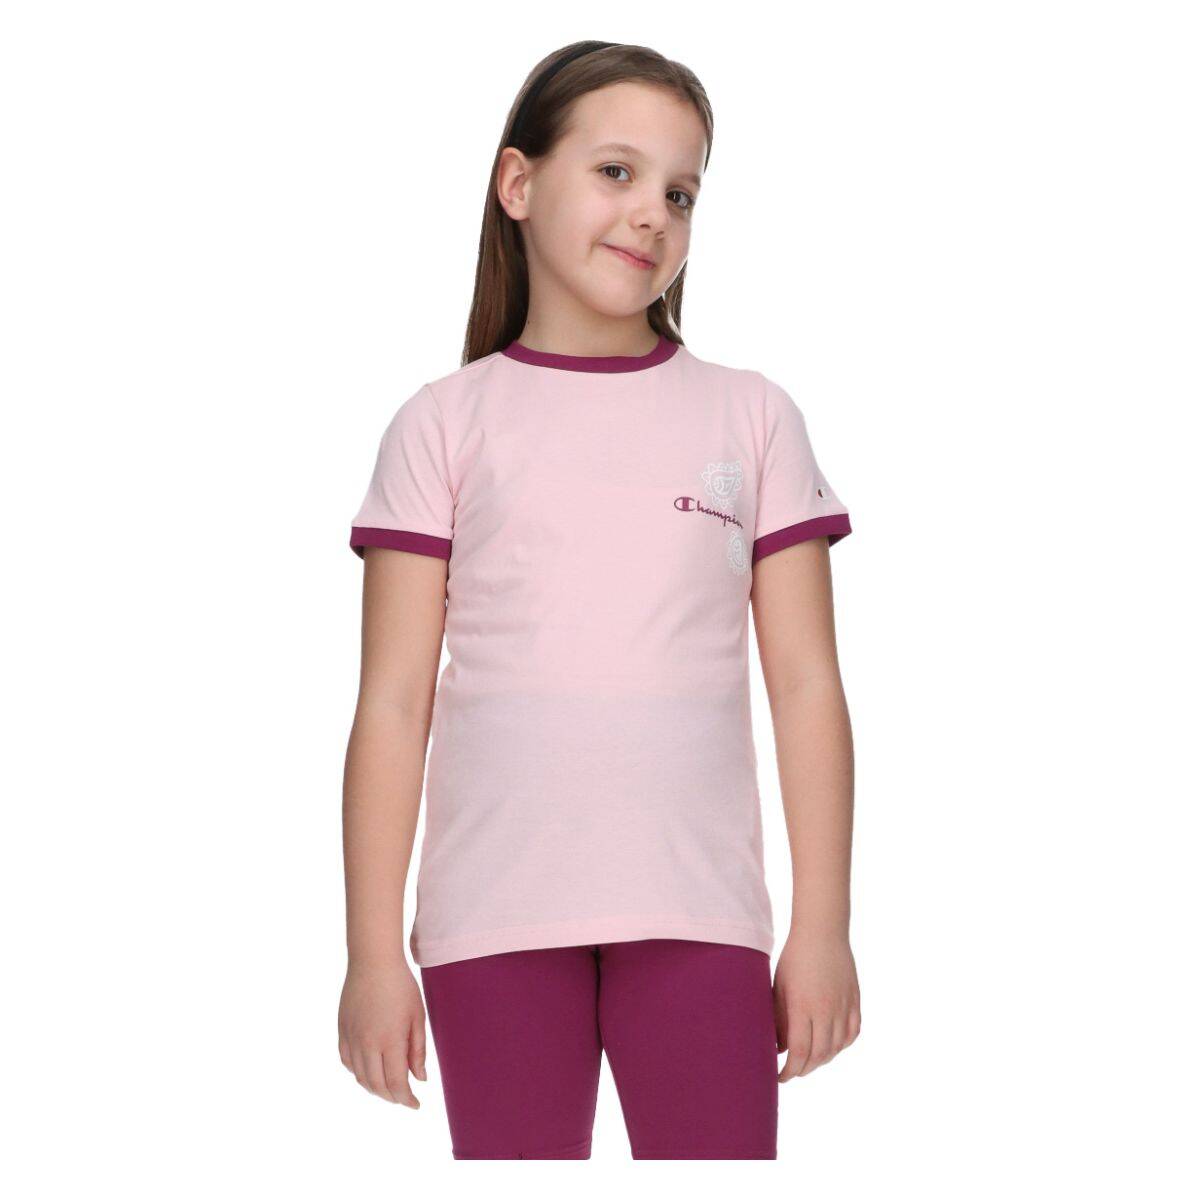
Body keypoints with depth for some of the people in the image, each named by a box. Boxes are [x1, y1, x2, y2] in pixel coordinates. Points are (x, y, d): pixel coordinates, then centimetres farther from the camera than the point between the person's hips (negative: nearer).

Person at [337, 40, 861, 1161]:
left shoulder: (752, 417, 9)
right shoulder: (445, 424, 6)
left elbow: (807, 687, 7)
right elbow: (394, 702, 3)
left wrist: (823, 927, 2)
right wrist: (373, 950, -1)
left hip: (696, 908, 1)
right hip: (494, 914, 0)